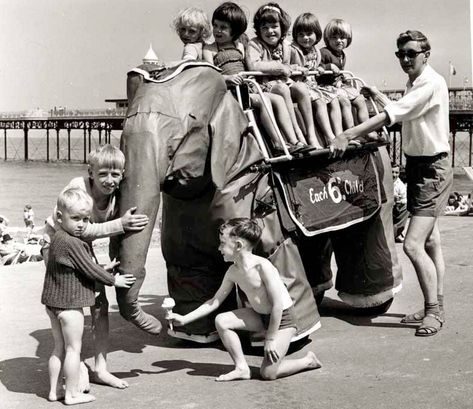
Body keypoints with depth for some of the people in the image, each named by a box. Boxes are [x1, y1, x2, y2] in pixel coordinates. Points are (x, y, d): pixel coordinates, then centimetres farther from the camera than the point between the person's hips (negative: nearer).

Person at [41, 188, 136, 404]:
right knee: (73, 348, 1)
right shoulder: (72, 243, -21)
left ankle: (54, 390, 23)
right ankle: (72, 394, 9)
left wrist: (103, 269, 14)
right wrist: (113, 280, -3)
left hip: (54, 302, 9)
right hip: (70, 303, -9)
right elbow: (88, 269, -16)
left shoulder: (59, 238, 10)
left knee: (59, 347, 17)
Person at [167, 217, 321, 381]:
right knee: (221, 321, -10)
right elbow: (215, 301, 4)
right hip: (260, 315, 7)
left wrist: (270, 338, -19)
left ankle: (308, 361, 12)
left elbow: (278, 304, -24)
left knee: (268, 373, -12)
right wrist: (184, 319, -2)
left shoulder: (262, 266, -26)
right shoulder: (233, 272, -3)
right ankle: (241, 368, 0)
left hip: (282, 318, -7)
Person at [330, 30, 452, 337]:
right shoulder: (414, 84, 10)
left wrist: (348, 135, -34)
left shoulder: (432, 83, -19)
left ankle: (434, 310, 0)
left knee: (413, 244, -15)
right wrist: (379, 96, 9)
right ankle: (436, 308, 25)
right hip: (417, 165, 10)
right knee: (430, 242, 15)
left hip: (433, 169, -10)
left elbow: (392, 115, -29)